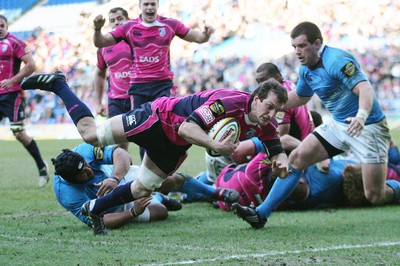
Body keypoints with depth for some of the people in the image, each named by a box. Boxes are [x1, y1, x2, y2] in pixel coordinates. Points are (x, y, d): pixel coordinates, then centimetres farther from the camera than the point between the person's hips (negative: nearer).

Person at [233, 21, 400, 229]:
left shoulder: (337, 61, -23)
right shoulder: (306, 70, 4)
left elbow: (365, 89, -34)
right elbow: (299, 97, 24)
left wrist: (362, 116, -53)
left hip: (368, 127, -8)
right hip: (338, 124, 8)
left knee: (375, 197, -11)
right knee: (297, 158, -4)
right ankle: (262, 214, -2)